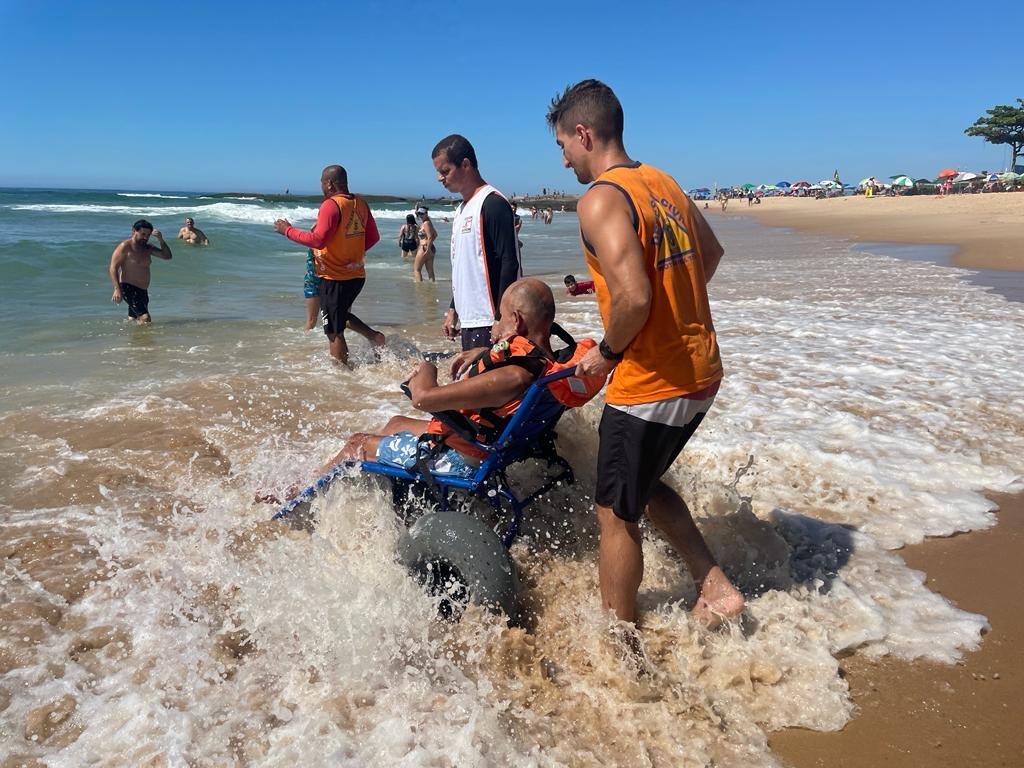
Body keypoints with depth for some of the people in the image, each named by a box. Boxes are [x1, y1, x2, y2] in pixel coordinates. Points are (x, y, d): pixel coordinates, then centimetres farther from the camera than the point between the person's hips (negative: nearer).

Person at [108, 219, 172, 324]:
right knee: (145, 319, -22)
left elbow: (167, 256, 11)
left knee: (133, 320, 14)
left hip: (143, 291, 8)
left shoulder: (147, 248, 13)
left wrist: (161, 240, -4)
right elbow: (113, 268, -14)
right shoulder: (125, 246, -9)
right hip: (128, 288, -8)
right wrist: (117, 289, -24)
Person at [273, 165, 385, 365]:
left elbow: (318, 240, -24)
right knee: (341, 315, 29)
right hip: (357, 274, 8)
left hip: (334, 277, -8)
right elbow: (373, 237, 13)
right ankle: (374, 336, 13)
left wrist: (288, 231, -13)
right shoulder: (360, 204, 7)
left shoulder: (331, 205, -17)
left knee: (334, 332, 2)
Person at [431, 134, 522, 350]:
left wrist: (501, 319, -21)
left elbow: (510, 265, -18)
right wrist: (453, 310, 21)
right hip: (469, 320, 9)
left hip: (489, 321, -9)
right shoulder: (461, 210, 17)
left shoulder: (493, 204, -12)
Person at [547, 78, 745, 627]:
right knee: (643, 485, 28)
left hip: (649, 384, -9)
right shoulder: (664, 184, 11)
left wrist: (606, 353, -12)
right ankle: (715, 586, 26)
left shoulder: (600, 198, -17)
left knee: (616, 514, 9)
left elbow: (633, 298, -30)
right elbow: (712, 252, 25)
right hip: (700, 373, 9)